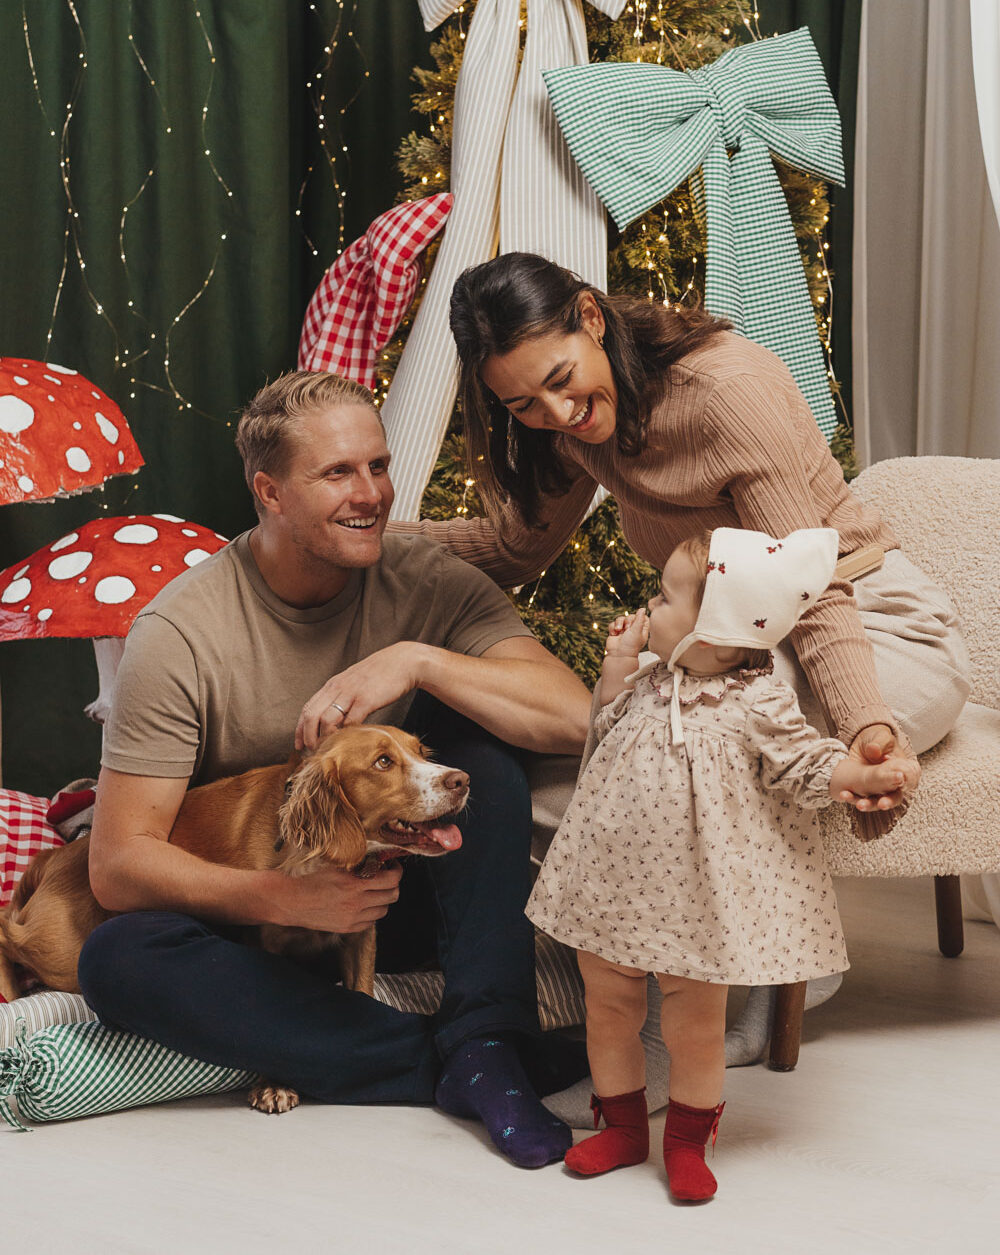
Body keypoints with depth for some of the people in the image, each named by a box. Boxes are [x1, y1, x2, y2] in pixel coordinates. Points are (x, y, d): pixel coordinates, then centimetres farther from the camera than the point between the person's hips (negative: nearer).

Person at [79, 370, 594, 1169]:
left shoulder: (427, 584, -11)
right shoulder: (182, 633, -18)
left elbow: (575, 719, -22)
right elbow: (120, 863, -19)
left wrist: (420, 662, -33)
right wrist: (289, 898, -33)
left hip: (405, 894, 2)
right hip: (254, 908, -1)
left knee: (475, 724, -21)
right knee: (120, 958, -31)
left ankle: (487, 1039, -27)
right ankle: (451, 1061, -29)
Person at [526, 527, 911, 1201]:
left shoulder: (760, 703, -15)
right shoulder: (656, 684, 1)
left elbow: (804, 765, -12)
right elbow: (611, 728, 17)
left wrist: (861, 776, -30)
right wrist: (619, 664, 4)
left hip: (696, 901, -5)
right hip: (617, 884, 5)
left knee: (696, 1027, 8)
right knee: (607, 1006, 14)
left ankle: (688, 1143, 28)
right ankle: (623, 1125, 33)